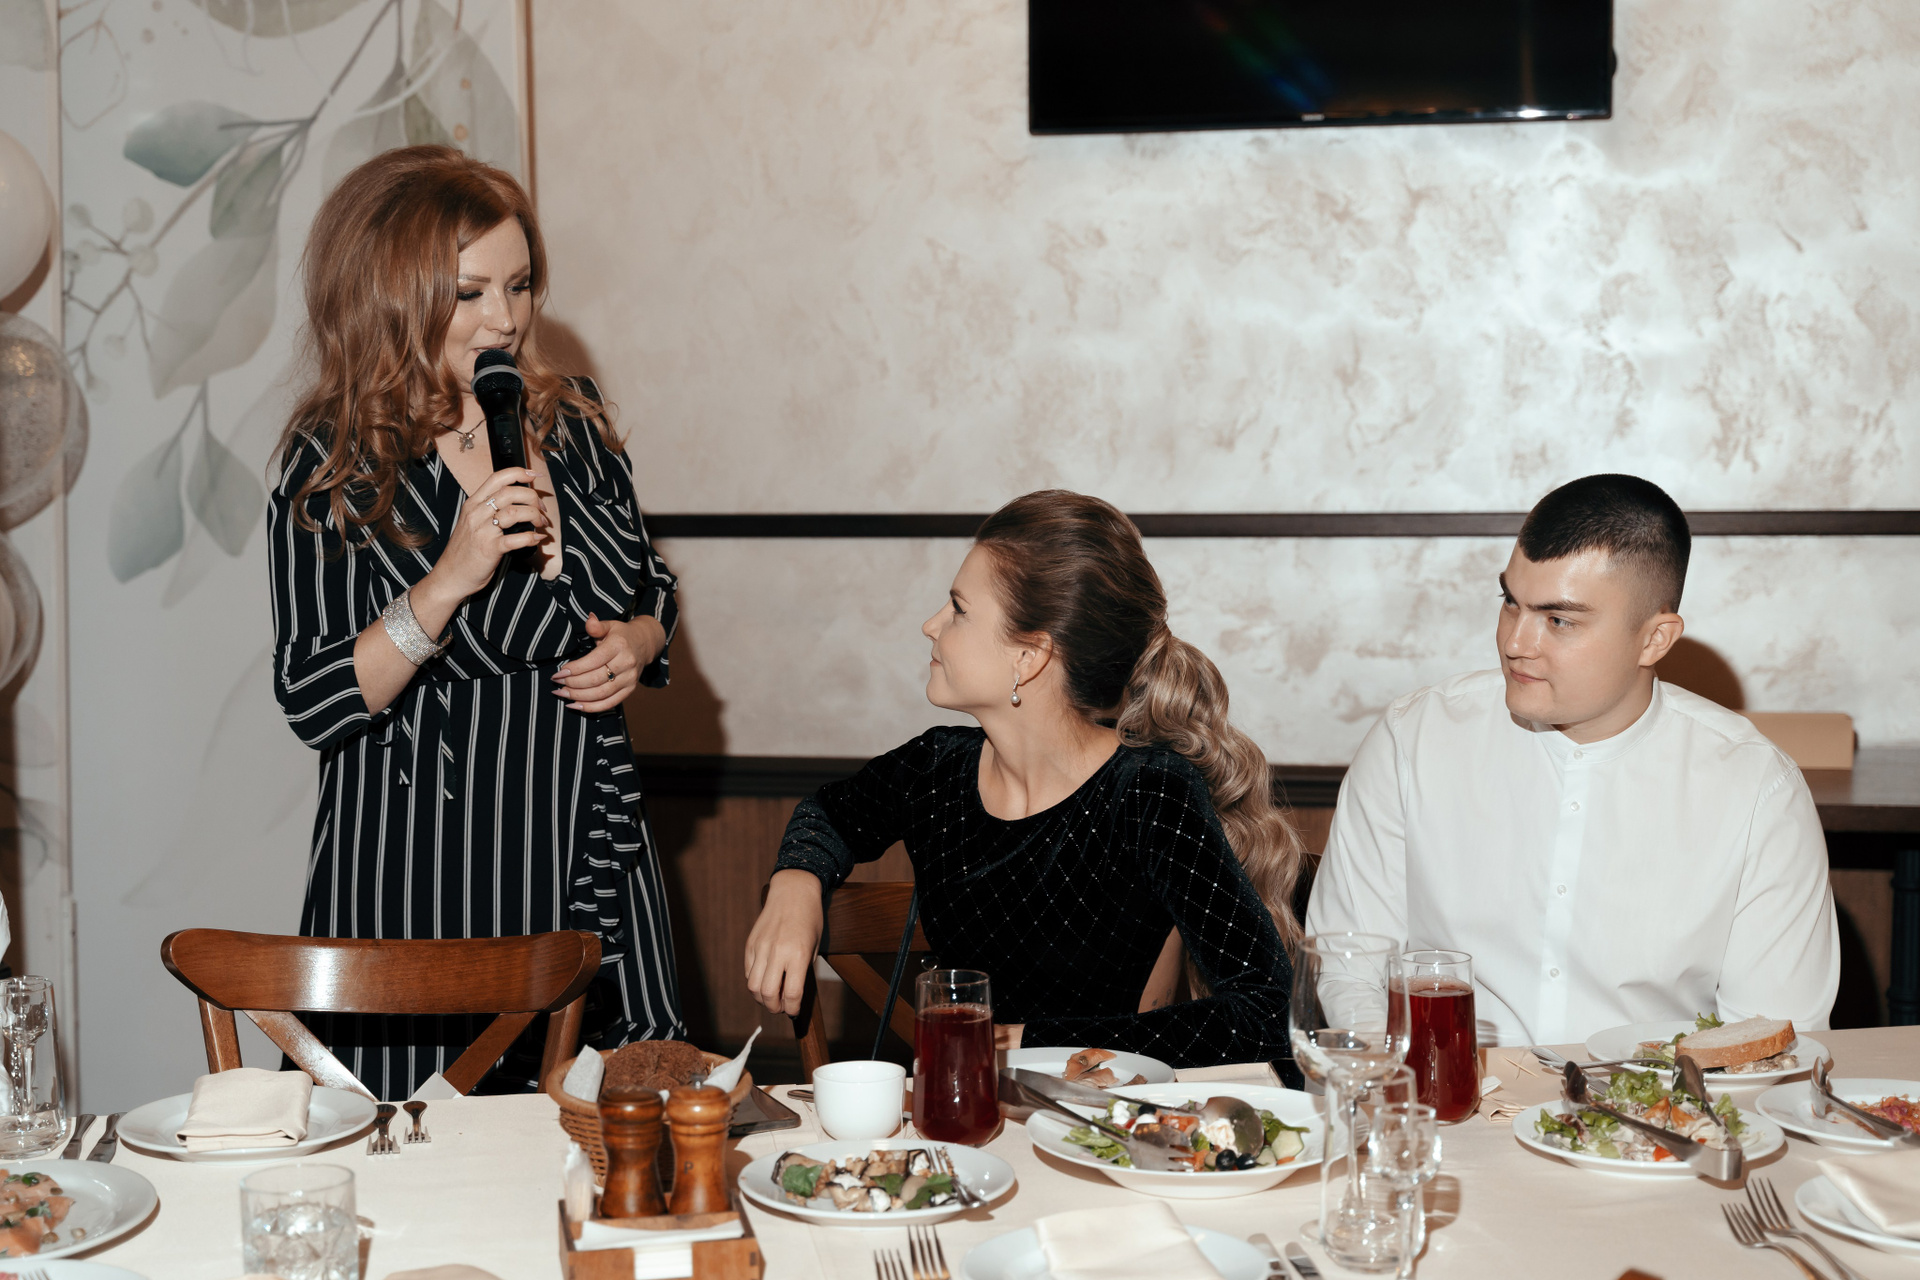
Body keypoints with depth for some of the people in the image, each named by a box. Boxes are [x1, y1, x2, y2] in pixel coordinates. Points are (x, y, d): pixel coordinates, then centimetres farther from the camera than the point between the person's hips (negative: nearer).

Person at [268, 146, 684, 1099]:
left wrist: (636, 644, -4)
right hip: (424, 882, -5)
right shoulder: (337, 466, -9)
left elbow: (652, 590, 19)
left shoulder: (572, 425, 6)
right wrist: (454, 576, -23)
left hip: (589, 865, 5)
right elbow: (313, 706, -14)